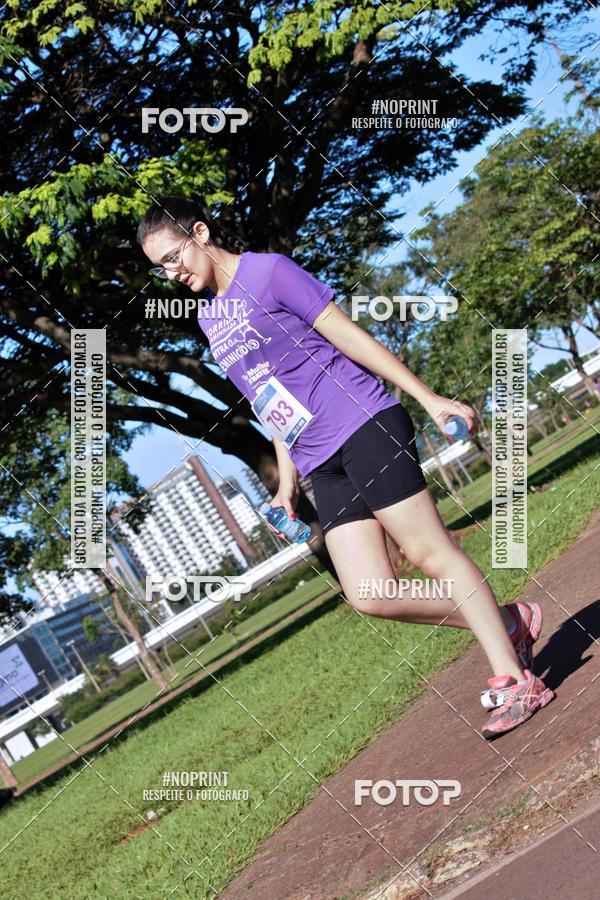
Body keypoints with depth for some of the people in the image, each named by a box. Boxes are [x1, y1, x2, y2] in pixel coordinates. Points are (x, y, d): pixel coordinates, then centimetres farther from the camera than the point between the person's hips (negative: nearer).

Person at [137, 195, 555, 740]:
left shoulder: (268, 271, -3)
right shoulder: (209, 317, 18)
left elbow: (349, 336, -6)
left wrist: (429, 398, -8)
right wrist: (288, 484, 18)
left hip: (364, 428, -6)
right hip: (323, 467, 7)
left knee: (428, 550, -9)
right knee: (368, 594, -6)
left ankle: (516, 679, 0)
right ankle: (506, 623, 10)